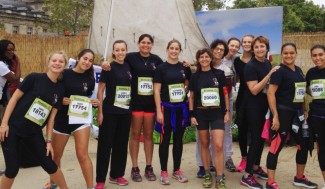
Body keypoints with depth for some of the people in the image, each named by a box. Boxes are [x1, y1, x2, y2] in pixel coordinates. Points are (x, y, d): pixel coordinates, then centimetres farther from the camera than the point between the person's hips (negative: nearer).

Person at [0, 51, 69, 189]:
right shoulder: (34, 78, -10)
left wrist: (49, 140, 2)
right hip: (13, 128, -4)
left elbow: (52, 116, 5)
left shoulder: (60, 89, 3)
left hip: (33, 132, 4)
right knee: (12, 169, -1)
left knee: (50, 165, 4)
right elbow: (14, 98, -8)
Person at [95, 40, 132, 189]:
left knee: (121, 143, 12)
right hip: (110, 112, -5)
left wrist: (131, 108, 10)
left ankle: (117, 175, 26)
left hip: (125, 112, 5)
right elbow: (100, 90, -7)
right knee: (105, 144, 0)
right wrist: (100, 112, -13)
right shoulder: (109, 67, -7)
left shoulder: (129, 67, 7)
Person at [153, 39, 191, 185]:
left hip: (181, 108, 4)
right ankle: (164, 172, 13)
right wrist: (159, 111, -11)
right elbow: (156, 91, -7)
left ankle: (177, 170, 22)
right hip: (166, 108, -3)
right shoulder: (161, 68, -4)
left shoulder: (185, 68, 6)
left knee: (178, 139, 11)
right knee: (165, 139, 3)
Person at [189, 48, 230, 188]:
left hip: (217, 114, -1)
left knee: (218, 145, -8)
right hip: (201, 114, 1)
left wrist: (227, 111, 1)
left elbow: (225, 94, 5)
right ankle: (207, 174, 22)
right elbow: (191, 96, 6)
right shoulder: (195, 76, 3)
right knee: (204, 144, 9)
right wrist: (191, 115, 0)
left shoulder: (219, 74, 1)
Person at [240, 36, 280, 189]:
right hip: (254, 107, -8)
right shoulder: (250, 66, -16)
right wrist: (269, 75, -24)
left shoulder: (268, 63, 7)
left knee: (262, 138, 15)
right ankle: (247, 176, 1)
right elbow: (254, 90, -22)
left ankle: (256, 167, 31)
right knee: (255, 139, -7)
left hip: (265, 106, 8)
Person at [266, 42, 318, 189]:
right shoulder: (280, 70, -11)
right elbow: (270, 93, -17)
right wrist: (275, 116, -21)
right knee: (276, 147, -4)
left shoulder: (298, 70, 12)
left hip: (297, 113, 9)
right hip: (283, 113, -8)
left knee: (304, 145, 15)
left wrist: (303, 111, 14)